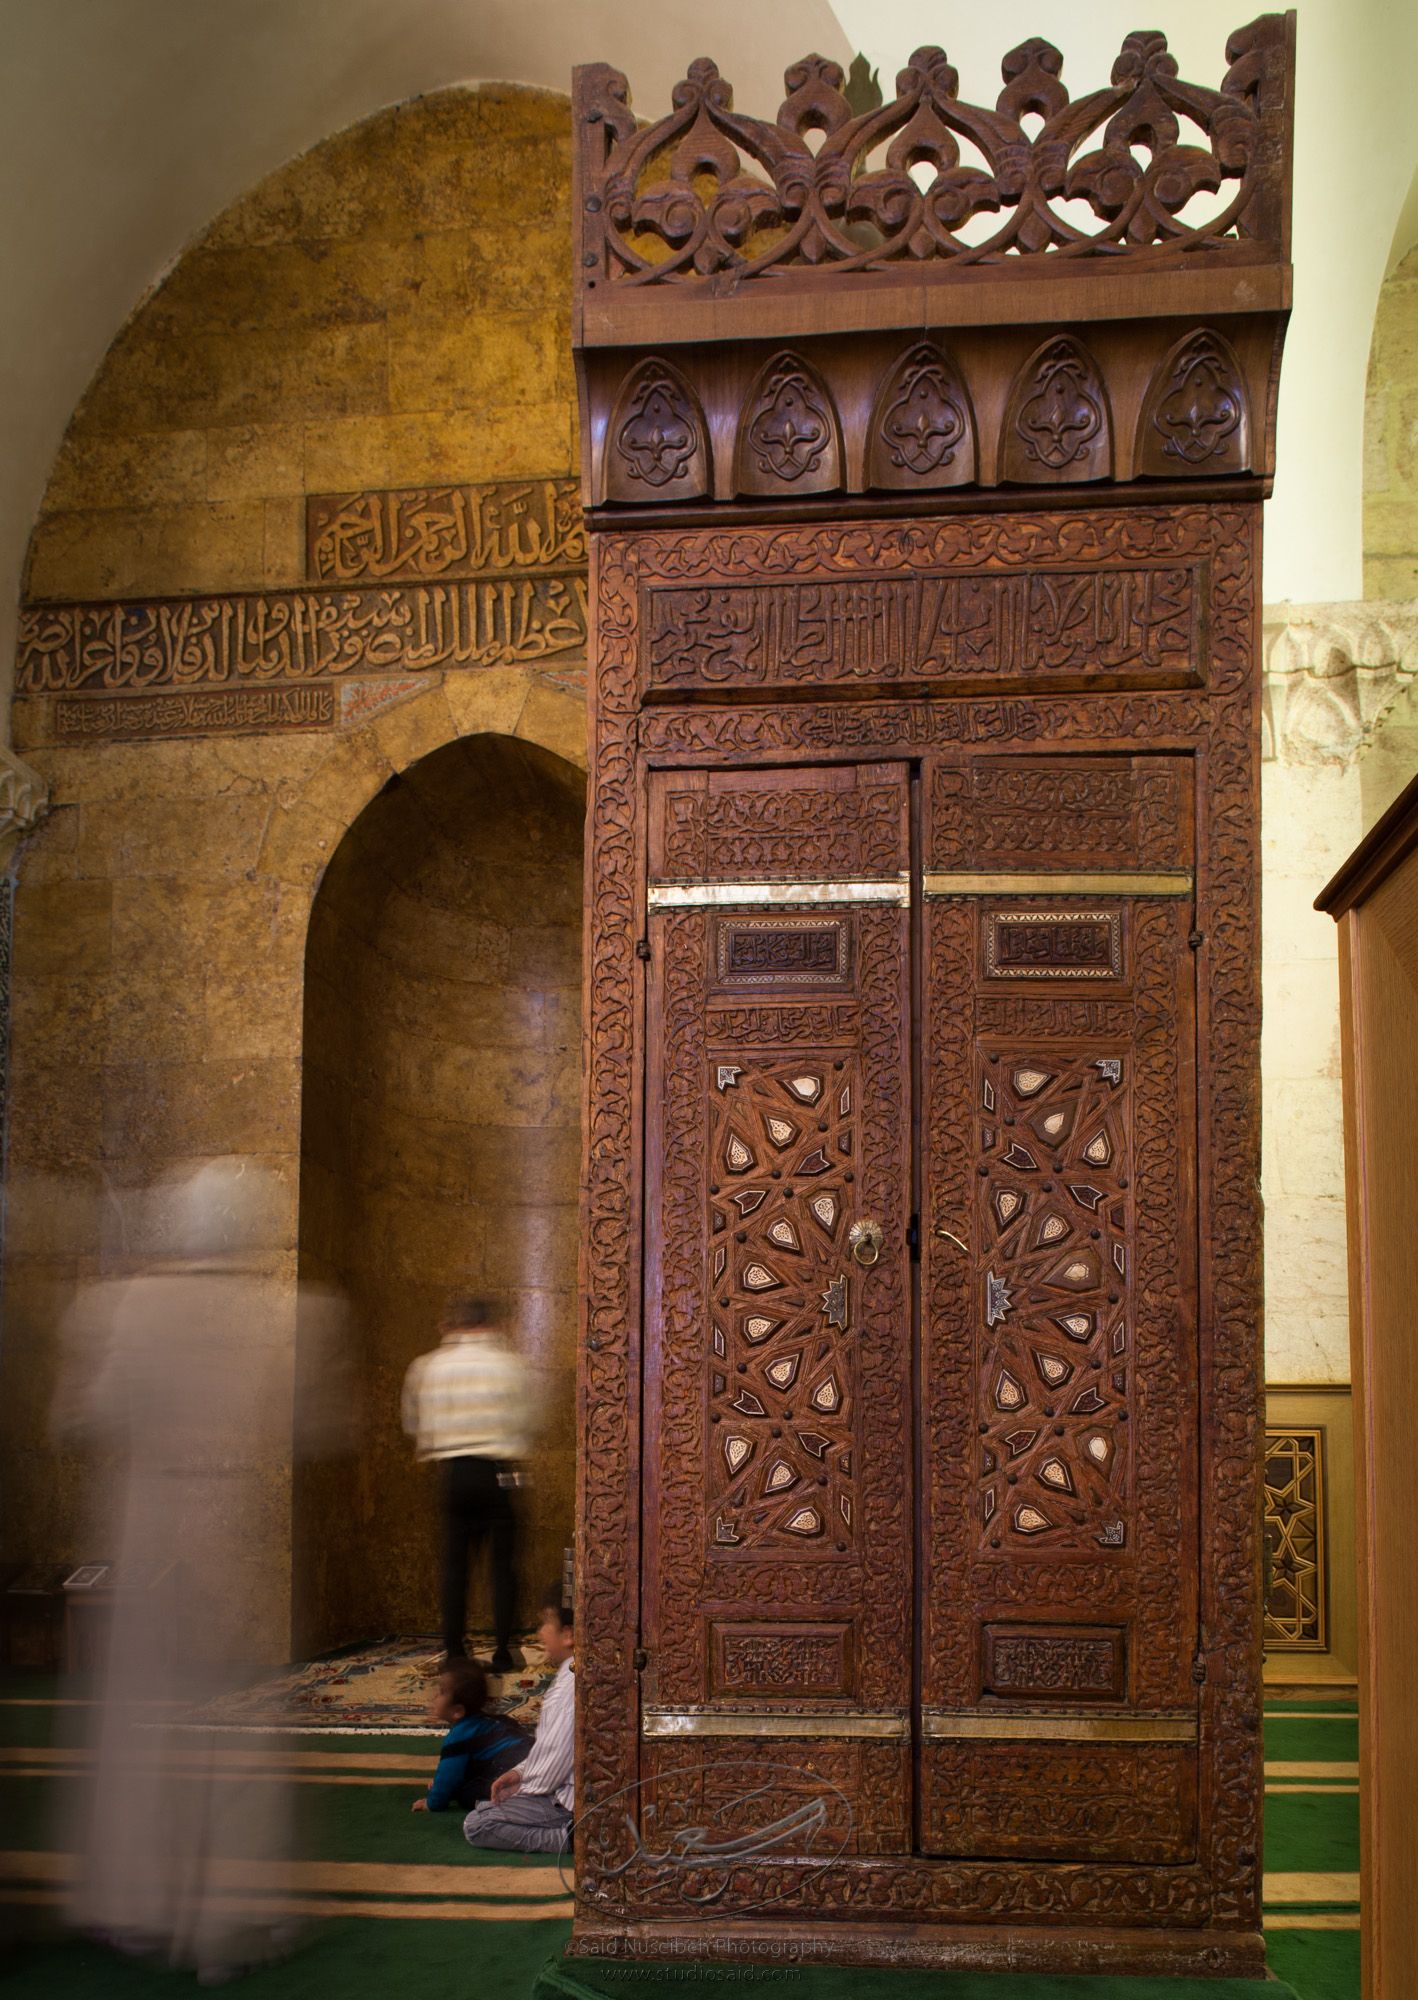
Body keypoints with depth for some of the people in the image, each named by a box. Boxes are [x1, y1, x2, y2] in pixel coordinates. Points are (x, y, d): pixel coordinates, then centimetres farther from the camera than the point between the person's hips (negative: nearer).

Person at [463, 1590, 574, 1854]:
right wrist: (521, 1773, 6)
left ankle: (571, 1837, -14)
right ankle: (573, 1831, 10)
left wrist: (524, 1788, -5)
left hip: (569, 1802, -10)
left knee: (476, 1825, -14)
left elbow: (555, 1759, -22)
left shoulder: (568, 1686, -23)